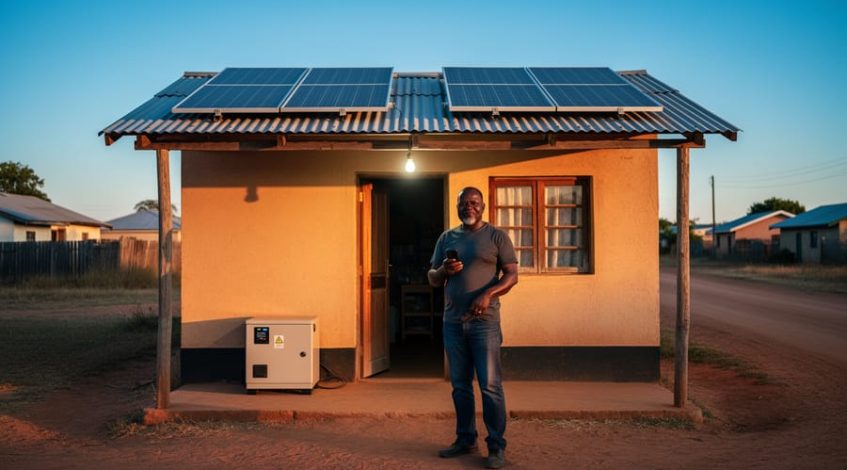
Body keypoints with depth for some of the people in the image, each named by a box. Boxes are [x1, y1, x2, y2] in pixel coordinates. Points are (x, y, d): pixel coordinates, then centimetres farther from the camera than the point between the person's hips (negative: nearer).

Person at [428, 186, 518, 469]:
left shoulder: (496, 236, 1)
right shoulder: (446, 238, 14)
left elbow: (512, 275, -4)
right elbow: (432, 279, 16)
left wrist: (488, 294, -20)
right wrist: (443, 270, -7)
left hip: (484, 321, -4)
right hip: (452, 322, 5)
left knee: (490, 385, -5)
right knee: (460, 385, 10)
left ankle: (497, 447, 1)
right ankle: (466, 439, 22)